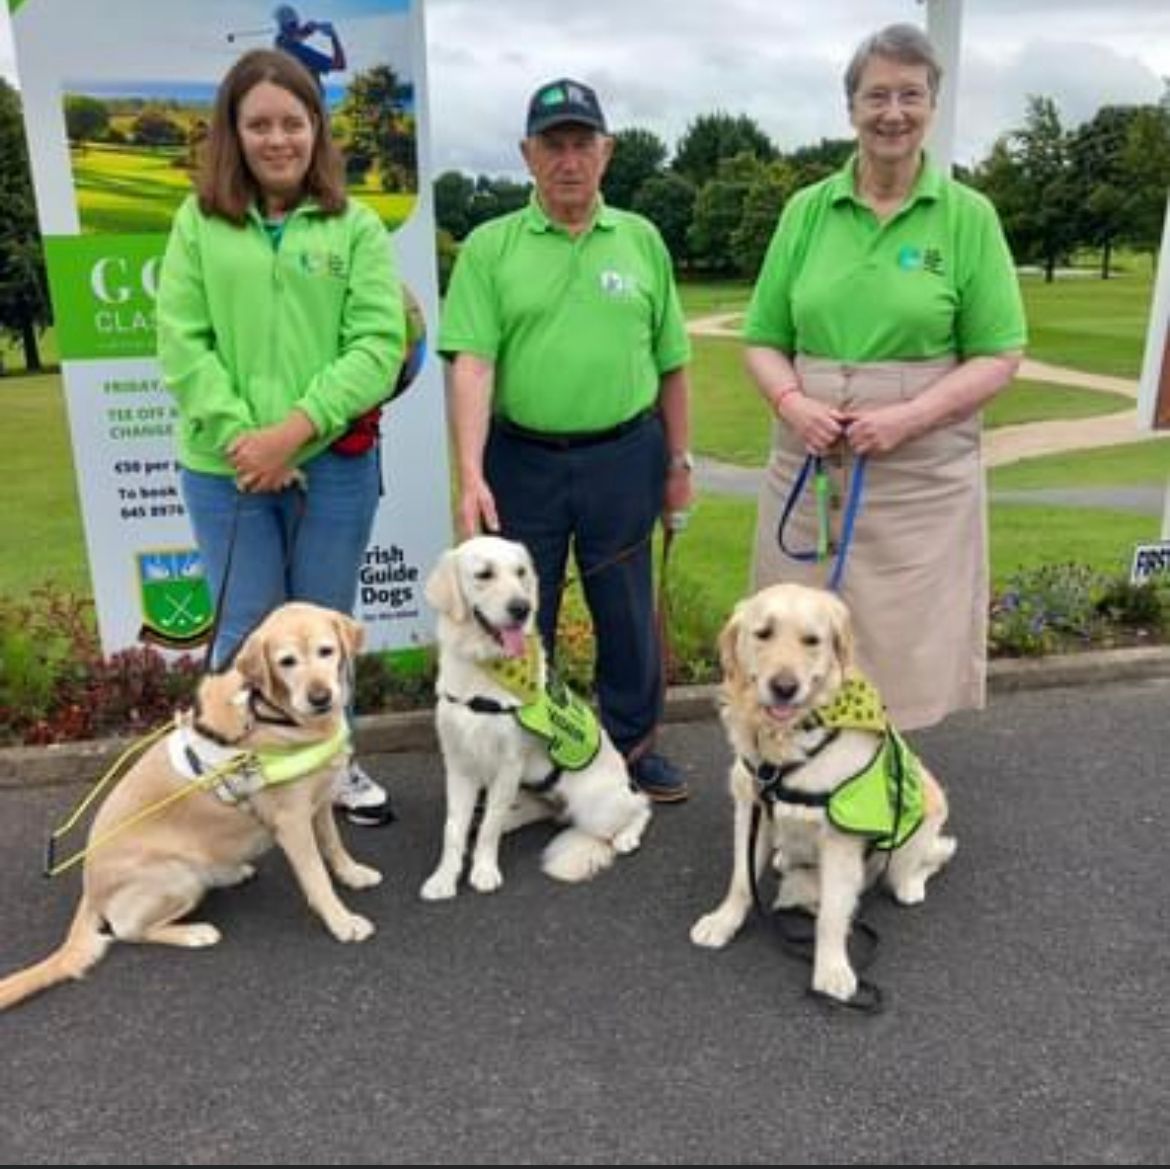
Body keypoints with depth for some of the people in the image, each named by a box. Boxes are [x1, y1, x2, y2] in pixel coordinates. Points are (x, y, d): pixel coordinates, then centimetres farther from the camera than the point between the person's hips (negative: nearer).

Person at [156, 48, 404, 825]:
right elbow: (181, 345, -2)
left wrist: (294, 429, -16)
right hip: (226, 469, 0)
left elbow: (379, 345, -8)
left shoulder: (356, 227, 1)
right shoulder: (199, 223, 4)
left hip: (335, 465, 0)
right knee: (247, 636, 9)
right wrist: (243, 437, -13)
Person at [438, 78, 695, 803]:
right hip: (522, 459, -1)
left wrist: (679, 461, 7)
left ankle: (633, 743, 31)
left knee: (628, 612, 12)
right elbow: (473, 362, -10)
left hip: (625, 456, 1)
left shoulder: (642, 240, 6)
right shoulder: (490, 246, 0)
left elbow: (671, 363, 8)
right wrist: (471, 474, -20)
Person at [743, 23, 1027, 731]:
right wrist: (792, 402, -12)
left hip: (921, 475, -2)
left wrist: (908, 417, -16)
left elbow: (999, 356, -2)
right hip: (810, 466, 2)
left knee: (900, 648, 5)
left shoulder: (969, 216, 0)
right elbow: (764, 341, 8)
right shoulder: (806, 210, 6)